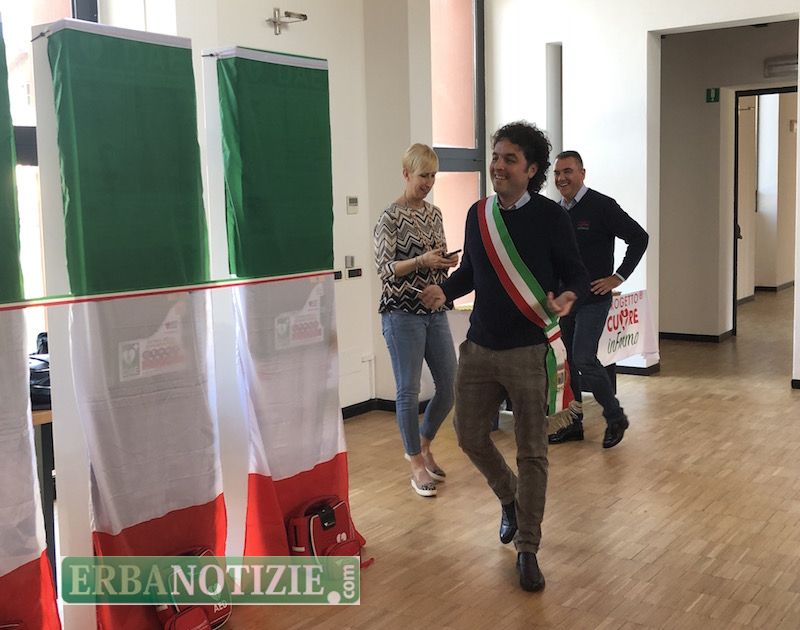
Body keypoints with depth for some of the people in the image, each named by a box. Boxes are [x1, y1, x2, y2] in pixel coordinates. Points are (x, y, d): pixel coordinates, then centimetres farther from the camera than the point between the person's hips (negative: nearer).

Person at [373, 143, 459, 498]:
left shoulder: (434, 214, 12)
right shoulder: (390, 217, -7)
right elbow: (384, 268, -11)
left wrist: (447, 262, -3)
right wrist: (421, 260, -23)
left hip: (434, 311, 7)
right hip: (402, 313, -6)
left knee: (450, 385, 8)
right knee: (408, 391, -1)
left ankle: (423, 445, 31)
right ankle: (417, 464, 14)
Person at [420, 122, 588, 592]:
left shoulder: (551, 216, -7)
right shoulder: (478, 215, 6)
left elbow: (576, 275, -3)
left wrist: (568, 297, -25)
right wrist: (444, 290, -4)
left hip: (529, 350, -4)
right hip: (480, 347, 5)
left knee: (532, 451, 3)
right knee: (470, 436, 11)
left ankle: (528, 549, 16)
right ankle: (510, 497, 41)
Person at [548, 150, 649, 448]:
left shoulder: (601, 205, -11)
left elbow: (639, 237, -10)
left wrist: (619, 276, -12)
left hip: (593, 298, -6)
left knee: (584, 359, -13)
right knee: (571, 360, 10)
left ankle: (615, 417, 7)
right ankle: (574, 423, 21)